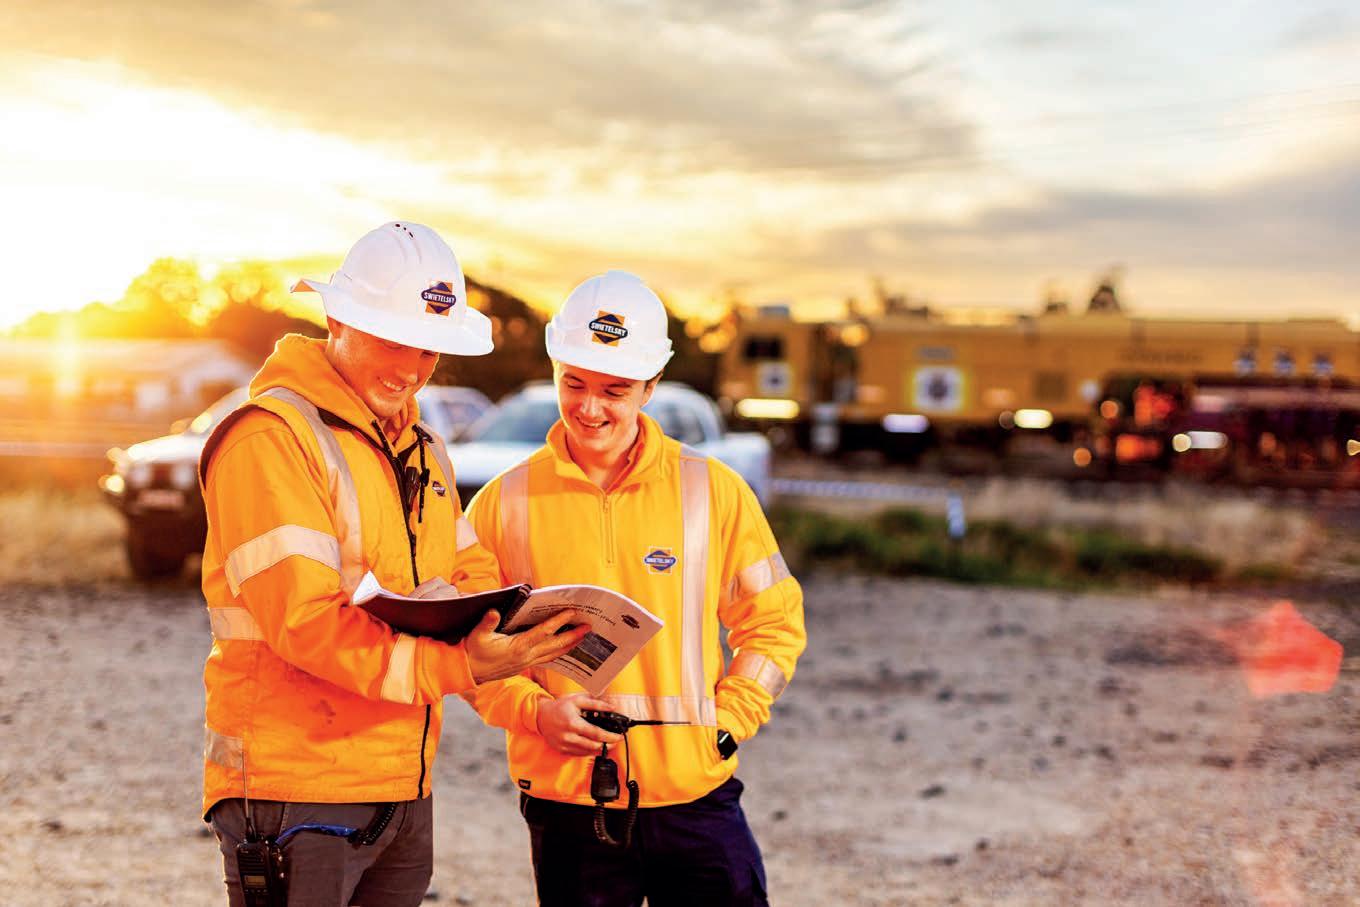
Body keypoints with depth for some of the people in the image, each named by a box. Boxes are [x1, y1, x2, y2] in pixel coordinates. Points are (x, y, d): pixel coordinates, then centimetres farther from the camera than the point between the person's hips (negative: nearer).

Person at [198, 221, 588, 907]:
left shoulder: (420, 444, 17)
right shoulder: (271, 435, -12)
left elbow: (474, 568, 14)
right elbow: (304, 620, -21)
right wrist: (461, 665, -29)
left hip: (406, 791, 8)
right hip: (293, 791, -8)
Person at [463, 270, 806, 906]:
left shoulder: (713, 491, 3)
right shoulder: (504, 504, 3)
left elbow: (773, 621, 9)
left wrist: (725, 722, -3)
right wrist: (536, 711, -10)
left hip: (697, 797, 0)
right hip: (565, 805, 0)